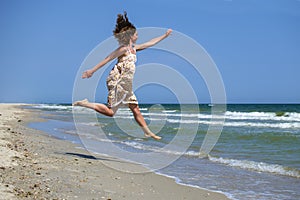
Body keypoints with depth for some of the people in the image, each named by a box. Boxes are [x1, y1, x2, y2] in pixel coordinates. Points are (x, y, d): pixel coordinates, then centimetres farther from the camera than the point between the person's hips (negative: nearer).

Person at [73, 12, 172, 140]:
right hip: (117, 82, -9)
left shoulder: (133, 48, 17)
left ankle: (148, 132, 10)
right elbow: (108, 59, -10)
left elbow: (150, 43, 26)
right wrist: (92, 71, -12)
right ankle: (85, 104, -4)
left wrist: (165, 36, 30)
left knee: (135, 108, 7)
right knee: (110, 112, -12)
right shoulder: (124, 48, -8)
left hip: (126, 84, 9)